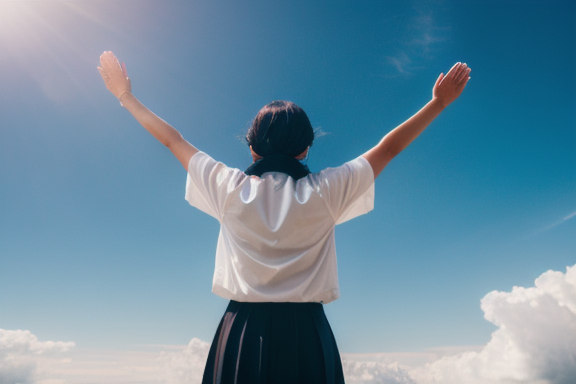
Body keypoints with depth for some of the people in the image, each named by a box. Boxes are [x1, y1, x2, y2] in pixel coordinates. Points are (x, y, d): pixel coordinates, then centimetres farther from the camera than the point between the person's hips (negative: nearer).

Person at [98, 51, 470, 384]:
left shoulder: (229, 188, -2)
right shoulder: (325, 192, -5)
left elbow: (172, 139, 10)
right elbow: (388, 148, 6)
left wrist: (127, 97, 25)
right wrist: (439, 101, 19)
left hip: (243, 331, 1)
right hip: (307, 334, 0)